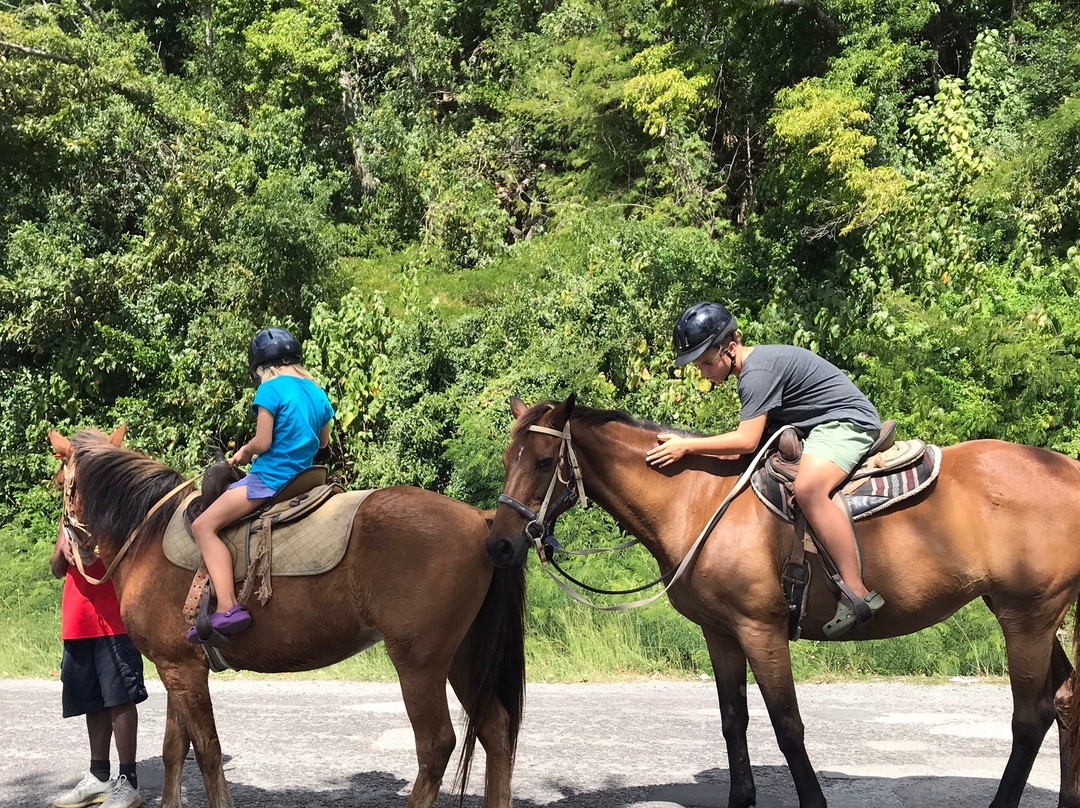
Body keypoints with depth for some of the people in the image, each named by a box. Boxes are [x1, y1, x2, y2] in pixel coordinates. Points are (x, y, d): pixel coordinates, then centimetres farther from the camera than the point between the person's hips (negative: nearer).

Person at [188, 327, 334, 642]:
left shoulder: (270, 390, -11)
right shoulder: (317, 392, 11)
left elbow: (262, 443, -15)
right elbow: (323, 441, 22)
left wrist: (245, 452, 4)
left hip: (269, 478, -9)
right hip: (302, 474, 9)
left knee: (204, 525, -9)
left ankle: (227, 607, -24)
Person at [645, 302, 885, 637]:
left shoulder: (758, 371, -21)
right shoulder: (757, 362, 11)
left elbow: (747, 441, -27)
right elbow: (753, 438, 20)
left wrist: (686, 446, -24)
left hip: (848, 422, -12)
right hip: (821, 427, 12)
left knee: (807, 488, -35)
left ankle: (858, 594, -38)